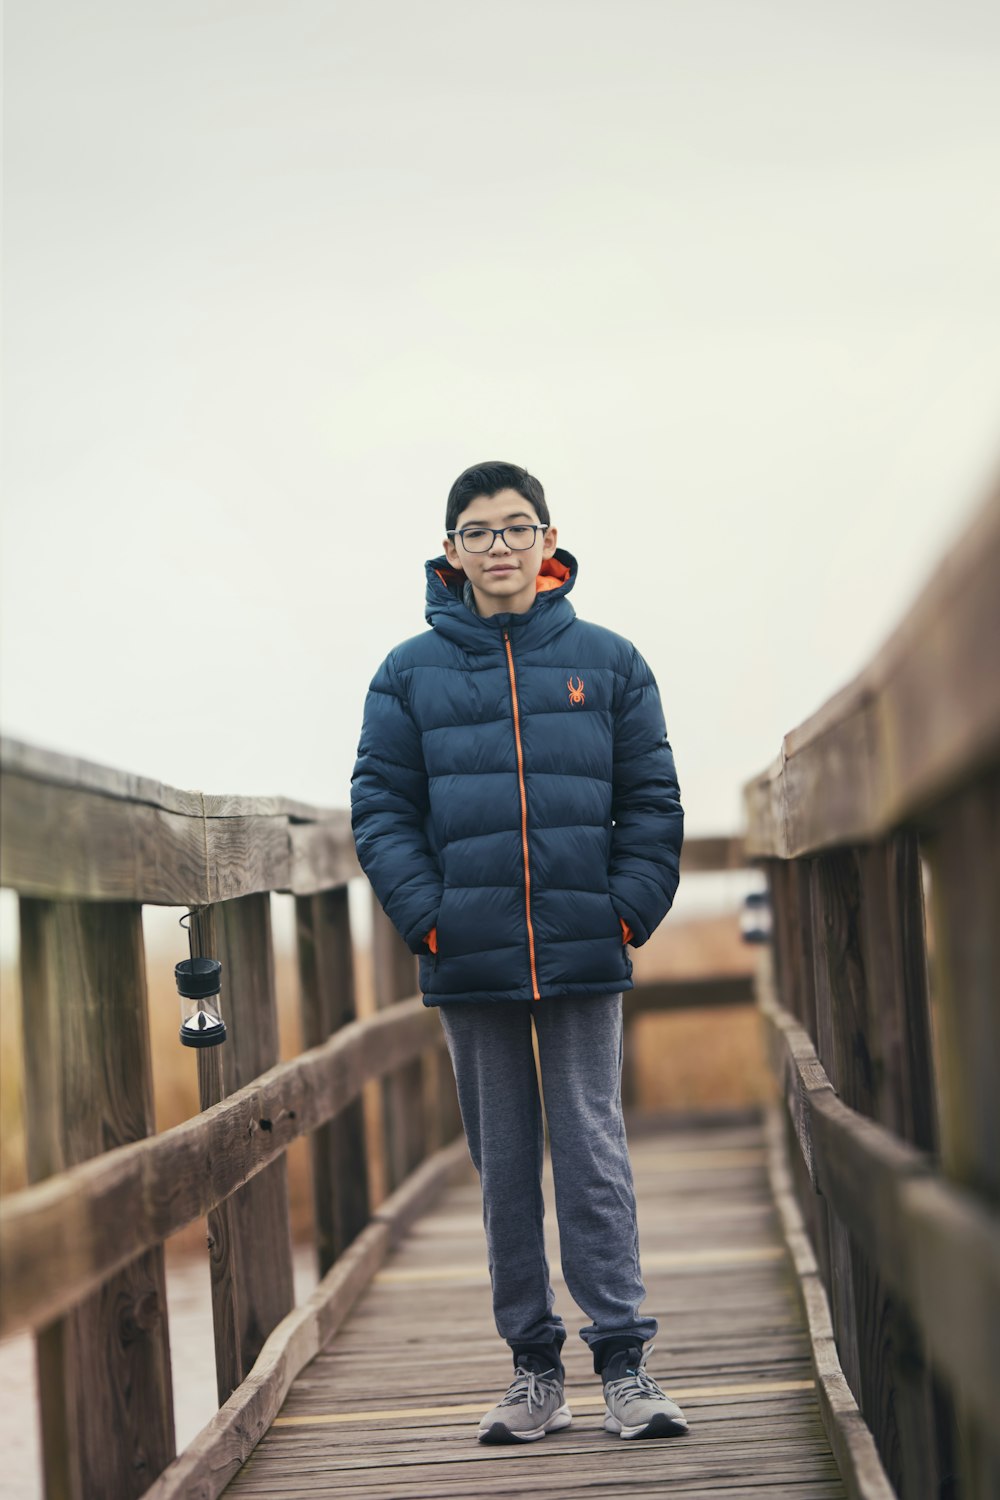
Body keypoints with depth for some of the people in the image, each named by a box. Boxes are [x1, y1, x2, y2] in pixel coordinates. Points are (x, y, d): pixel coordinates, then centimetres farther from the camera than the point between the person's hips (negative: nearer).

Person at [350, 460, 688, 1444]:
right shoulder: (411, 673, 6)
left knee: (593, 1152, -3)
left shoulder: (607, 661, 6)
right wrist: (428, 917, -8)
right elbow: (380, 807, 4)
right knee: (502, 1162, 6)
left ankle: (624, 1361, 1)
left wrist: (630, 911, -5)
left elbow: (651, 799, 7)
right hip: (470, 958, 1)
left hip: (586, 955, -1)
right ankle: (534, 1367, 14)